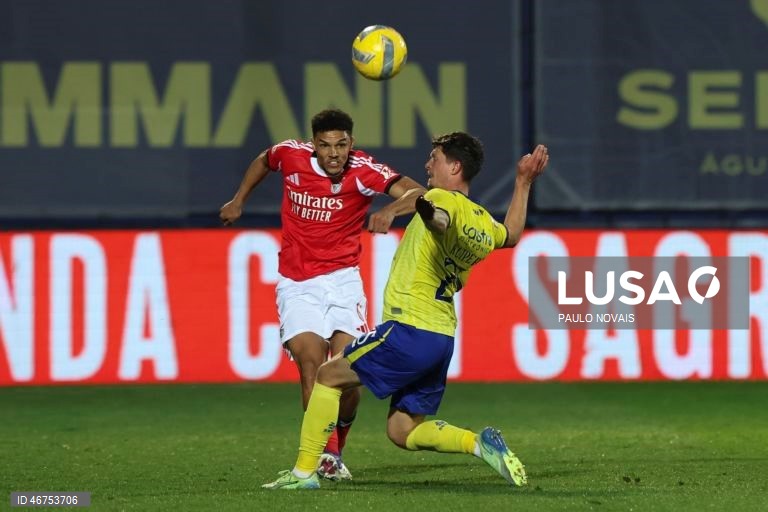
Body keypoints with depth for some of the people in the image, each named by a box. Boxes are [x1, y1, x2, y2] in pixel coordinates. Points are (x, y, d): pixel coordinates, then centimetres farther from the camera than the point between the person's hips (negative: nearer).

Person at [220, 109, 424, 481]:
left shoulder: (363, 171, -14)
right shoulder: (291, 156, -5)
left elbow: (418, 193, -27)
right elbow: (264, 160, 21)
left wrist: (391, 209, -46)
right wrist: (238, 201, 25)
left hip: (342, 279, -1)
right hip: (297, 284, 1)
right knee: (311, 364, -20)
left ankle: (336, 450, 15)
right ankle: (326, 456, -22)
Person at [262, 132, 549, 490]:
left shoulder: (444, 200, -10)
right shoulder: (483, 222, 15)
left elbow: (440, 219, -38)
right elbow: (511, 235, 40)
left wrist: (426, 208, -61)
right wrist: (523, 183, 44)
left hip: (410, 329, -8)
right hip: (443, 336, 8)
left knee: (329, 376, 6)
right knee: (403, 431, 13)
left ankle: (304, 471, 2)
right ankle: (479, 443, -6)